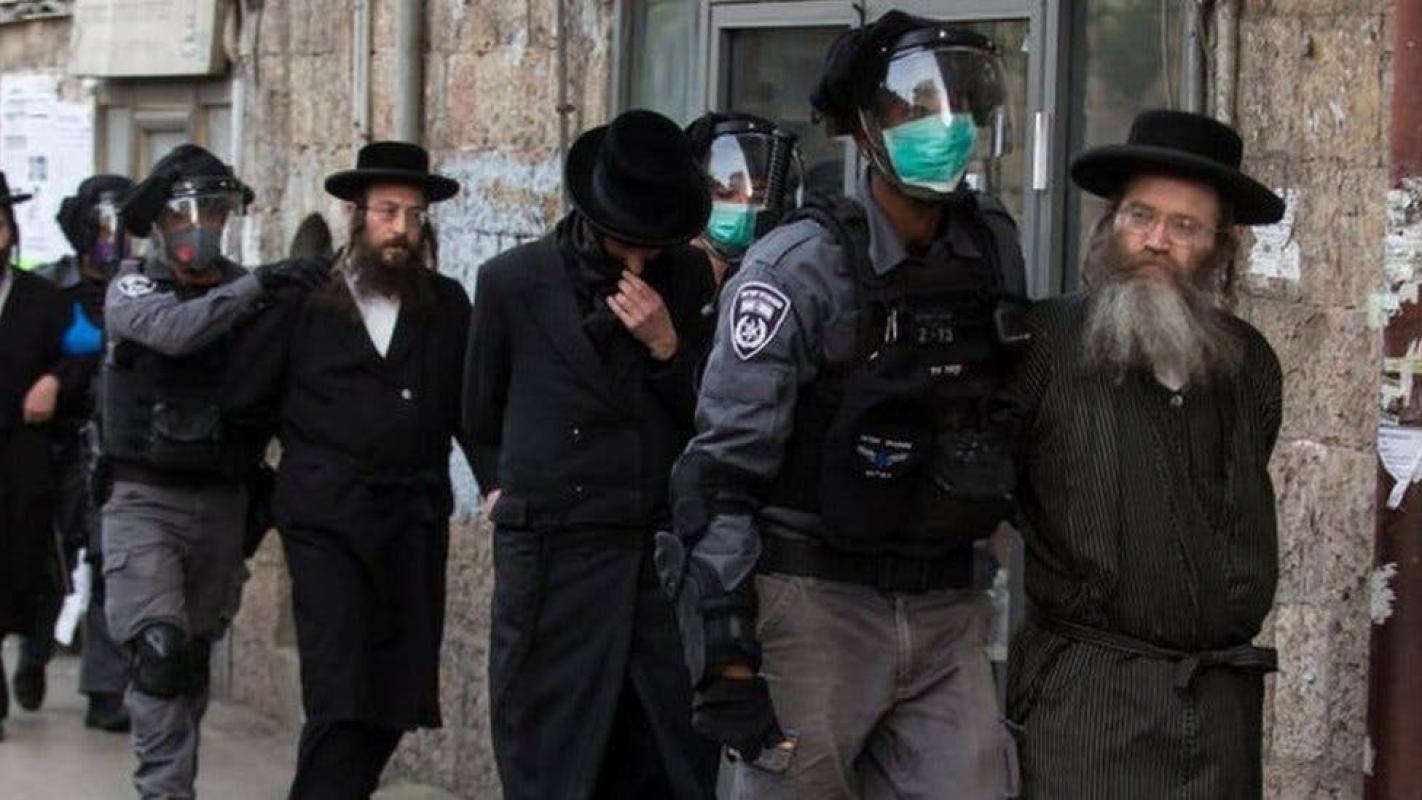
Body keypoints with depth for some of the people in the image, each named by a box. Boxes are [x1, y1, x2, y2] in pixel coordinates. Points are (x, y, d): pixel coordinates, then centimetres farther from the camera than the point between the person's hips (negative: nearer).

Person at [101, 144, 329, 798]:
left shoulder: (241, 293, 7)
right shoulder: (132, 288, -2)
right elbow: (174, 329, -24)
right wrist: (257, 285, -33)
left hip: (222, 504, 4)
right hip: (146, 502, -4)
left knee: (195, 658, 11)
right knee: (162, 652, -18)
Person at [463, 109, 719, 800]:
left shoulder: (686, 276, 4)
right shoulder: (513, 281, -2)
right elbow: (482, 413, 15)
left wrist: (667, 346, -8)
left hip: (665, 552, 2)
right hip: (554, 557, -2)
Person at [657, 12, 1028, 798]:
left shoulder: (992, 249, 6)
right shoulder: (800, 266, -10)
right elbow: (722, 471, -12)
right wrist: (726, 656, -17)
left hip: (944, 614, 5)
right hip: (814, 607, -5)